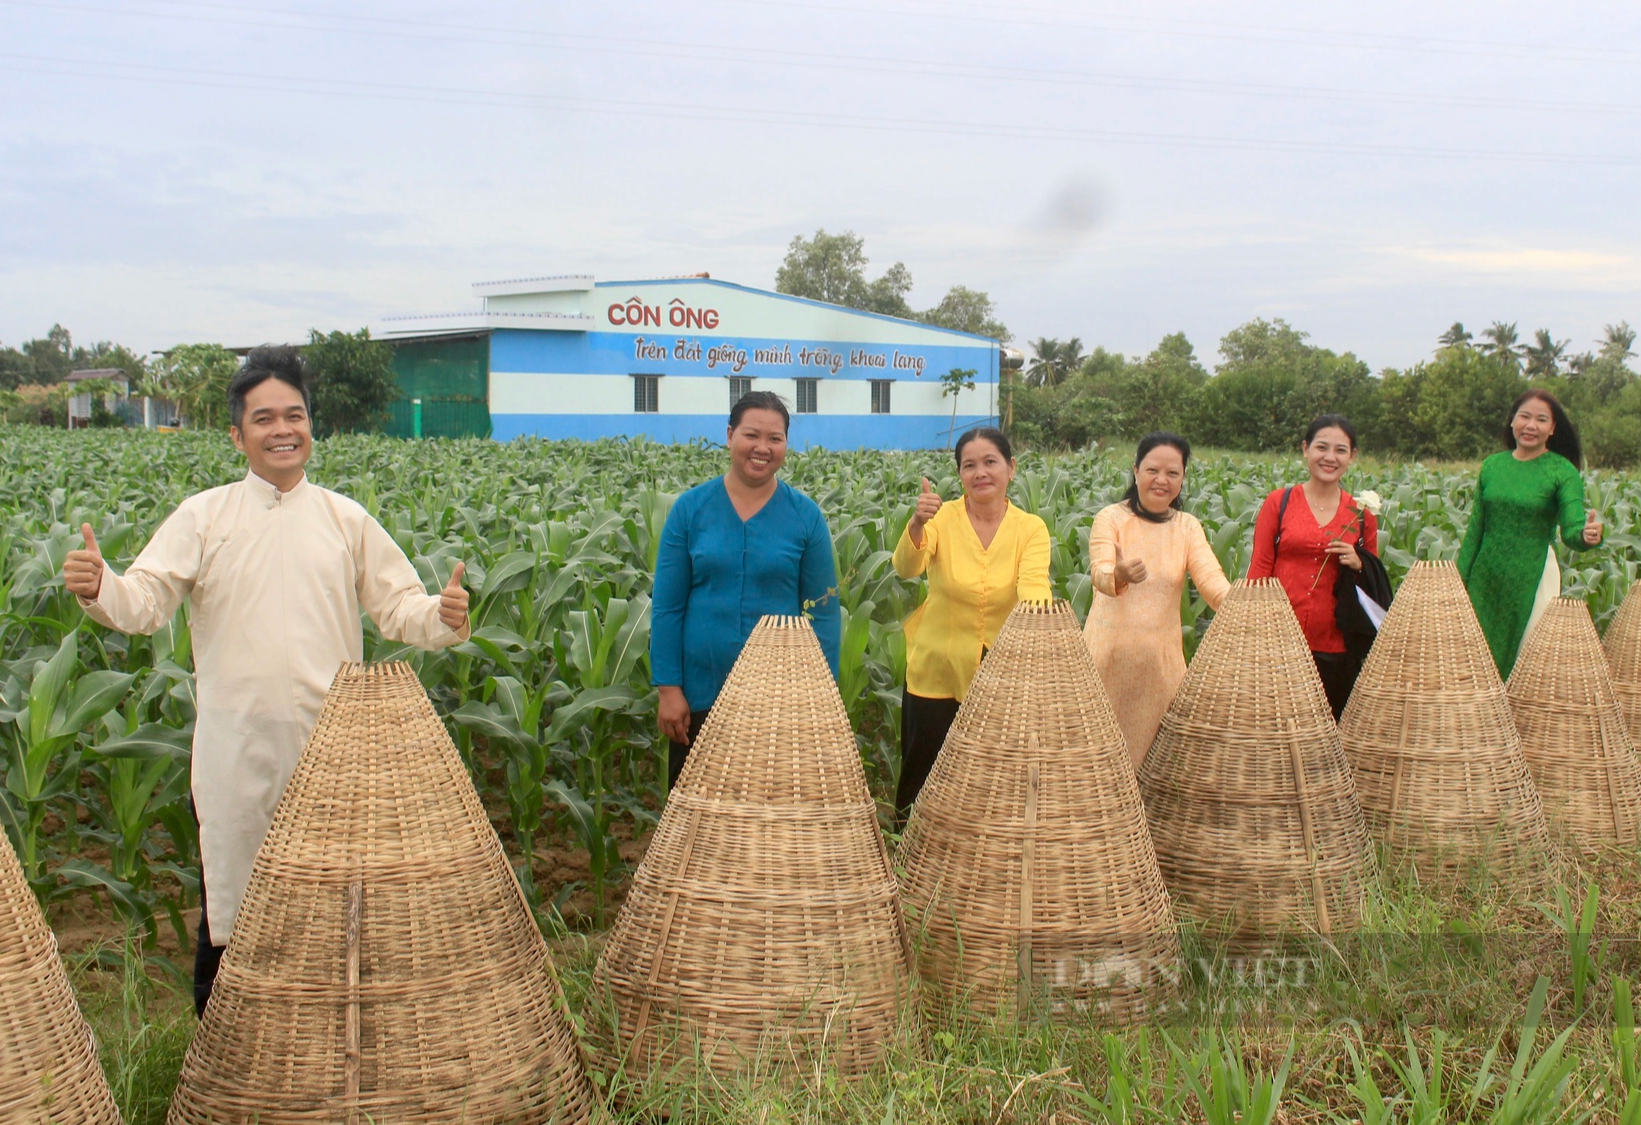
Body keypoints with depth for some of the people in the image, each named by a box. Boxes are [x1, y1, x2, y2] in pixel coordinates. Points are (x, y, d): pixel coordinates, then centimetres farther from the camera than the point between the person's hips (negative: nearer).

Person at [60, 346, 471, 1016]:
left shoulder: (346, 520, 7)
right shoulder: (203, 517, 2)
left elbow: (398, 605, 4)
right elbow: (145, 602, -7)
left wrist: (441, 618, -17)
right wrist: (99, 590, -28)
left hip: (333, 746, 1)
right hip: (236, 747, -1)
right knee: (227, 899, 8)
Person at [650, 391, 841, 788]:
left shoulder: (806, 516, -1)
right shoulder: (690, 509, 0)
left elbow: (824, 611, 1)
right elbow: (666, 606, 0)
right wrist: (667, 688, -5)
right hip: (701, 693, 0)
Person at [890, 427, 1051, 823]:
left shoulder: (1031, 529, -5)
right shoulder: (942, 517, -9)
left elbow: (1034, 586, -21)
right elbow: (906, 568, -26)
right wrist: (916, 525, -47)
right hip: (936, 675, -1)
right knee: (922, 783, 9)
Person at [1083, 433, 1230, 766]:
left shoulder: (1188, 527, 9)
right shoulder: (1111, 518, -2)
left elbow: (1211, 579, -7)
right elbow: (1100, 573, -20)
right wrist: (1119, 575, -44)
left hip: (1162, 654, 3)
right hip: (1110, 651, -3)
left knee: (1153, 748, 5)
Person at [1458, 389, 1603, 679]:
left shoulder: (1562, 471, -6)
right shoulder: (1492, 465, 5)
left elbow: (1572, 530, -15)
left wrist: (1587, 535, -38)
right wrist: (1459, 577, 9)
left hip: (1533, 577, -4)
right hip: (1486, 576, 4)